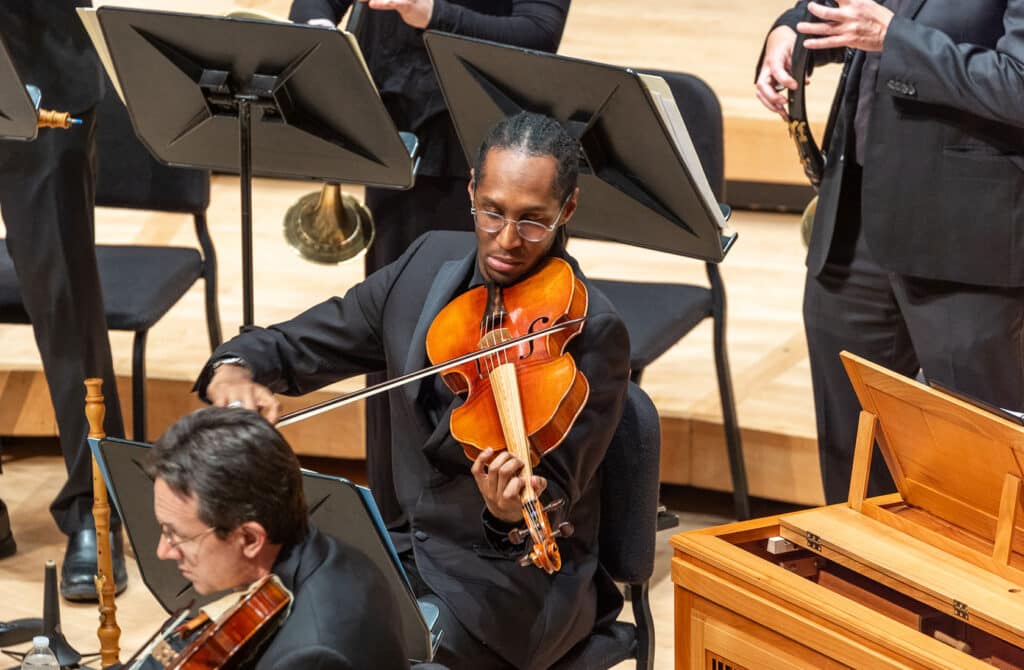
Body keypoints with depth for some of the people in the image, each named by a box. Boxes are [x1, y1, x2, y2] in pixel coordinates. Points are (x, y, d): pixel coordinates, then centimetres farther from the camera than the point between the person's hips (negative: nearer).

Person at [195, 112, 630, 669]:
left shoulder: (592, 331, -16)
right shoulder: (430, 265, 2)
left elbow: (553, 495, -20)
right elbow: (295, 348, 9)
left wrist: (513, 509, -44)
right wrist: (232, 371, -13)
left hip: (524, 578, -6)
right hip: (411, 548, 6)